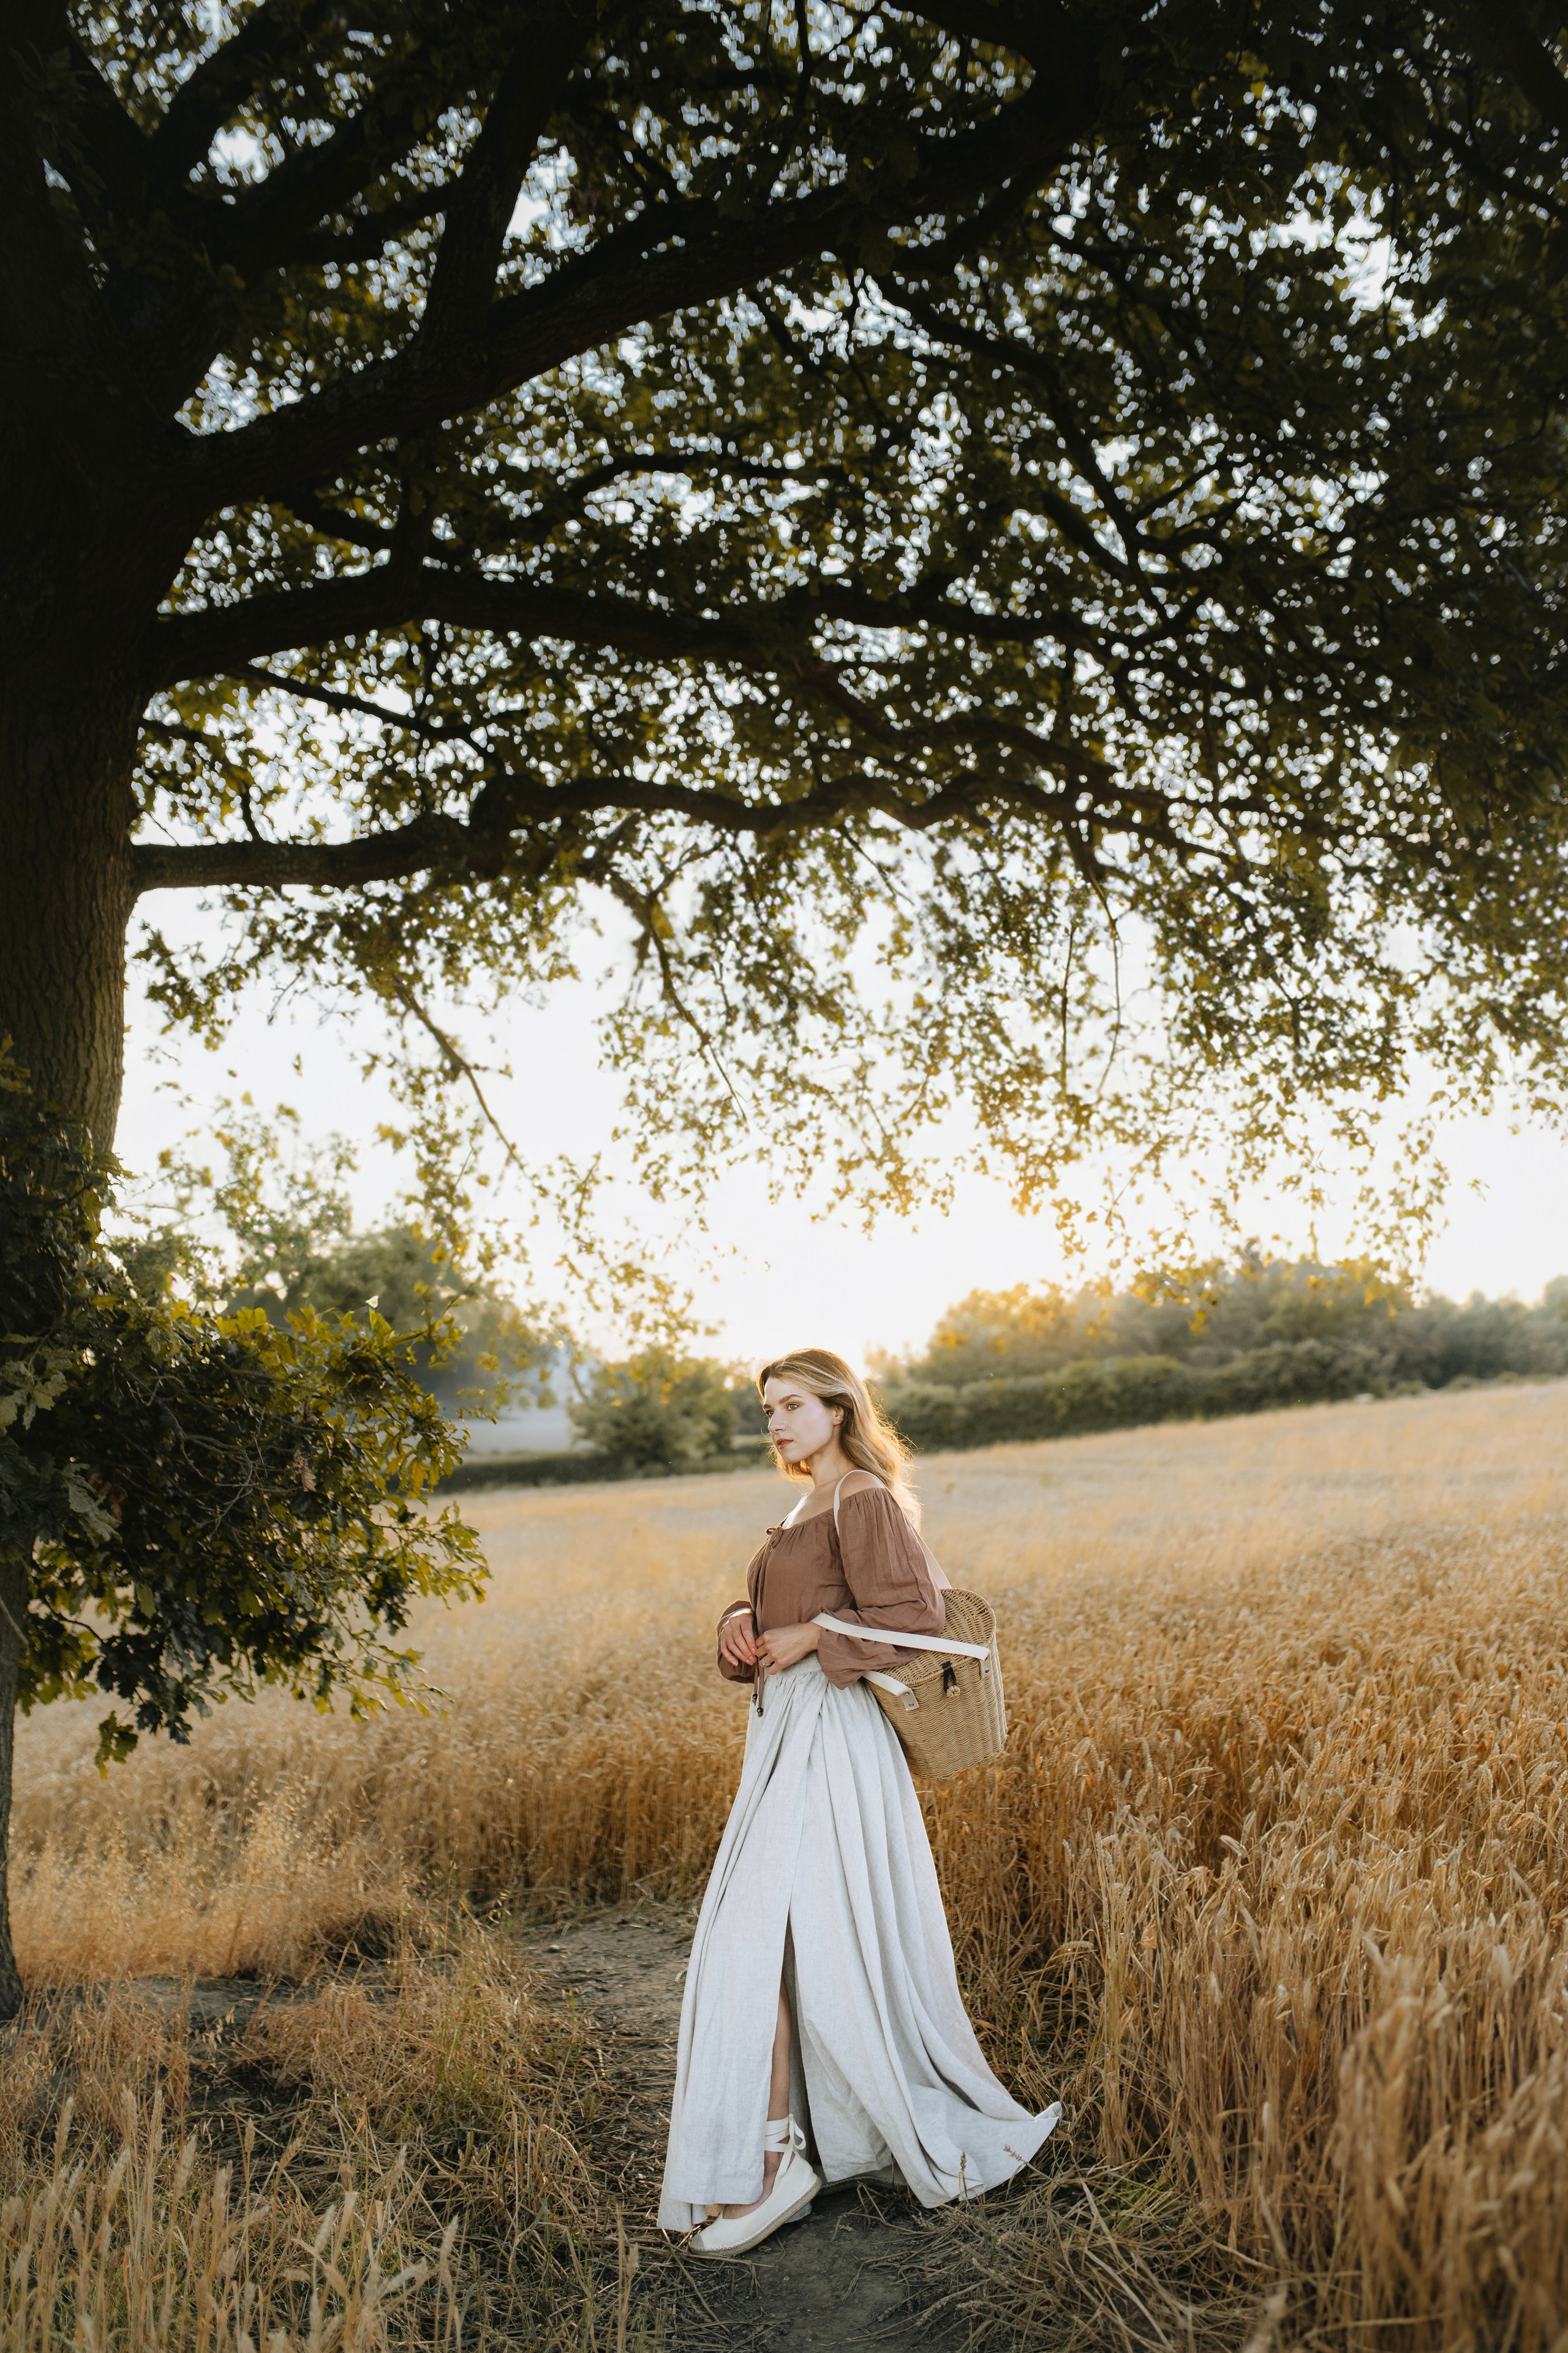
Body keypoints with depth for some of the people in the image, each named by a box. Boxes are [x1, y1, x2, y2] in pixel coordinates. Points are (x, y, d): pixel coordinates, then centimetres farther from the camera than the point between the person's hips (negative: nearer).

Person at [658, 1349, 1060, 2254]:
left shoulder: (864, 1501, -11)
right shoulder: (810, 1507, 17)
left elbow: (917, 1612, -18)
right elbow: (777, 1613, 22)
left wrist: (810, 1638, -16)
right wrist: (742, 1622, 0)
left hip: (828, 1738, -9)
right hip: (789, 1735, 10)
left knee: (756, 1938, -10)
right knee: (825, 1944, 14)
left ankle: (768, 2162, -3)